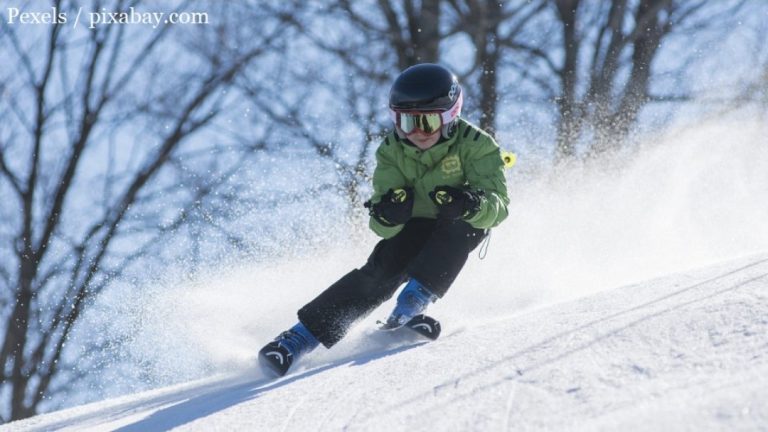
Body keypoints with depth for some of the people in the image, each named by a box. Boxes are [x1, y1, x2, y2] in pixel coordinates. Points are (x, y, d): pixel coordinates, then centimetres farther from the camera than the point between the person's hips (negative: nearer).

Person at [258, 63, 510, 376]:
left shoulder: (475, 145, -24)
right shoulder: (392, 152, -16)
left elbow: (498, 206, -32)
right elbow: (383, 227, -20)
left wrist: (471, 204, -54)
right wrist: (387, 215, -45)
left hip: (461, 230, -1)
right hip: (414, 226, 1)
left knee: (461, 223, -34)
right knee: (382, 271, -24)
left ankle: (414, 302, -34)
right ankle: (301, 337, -26)